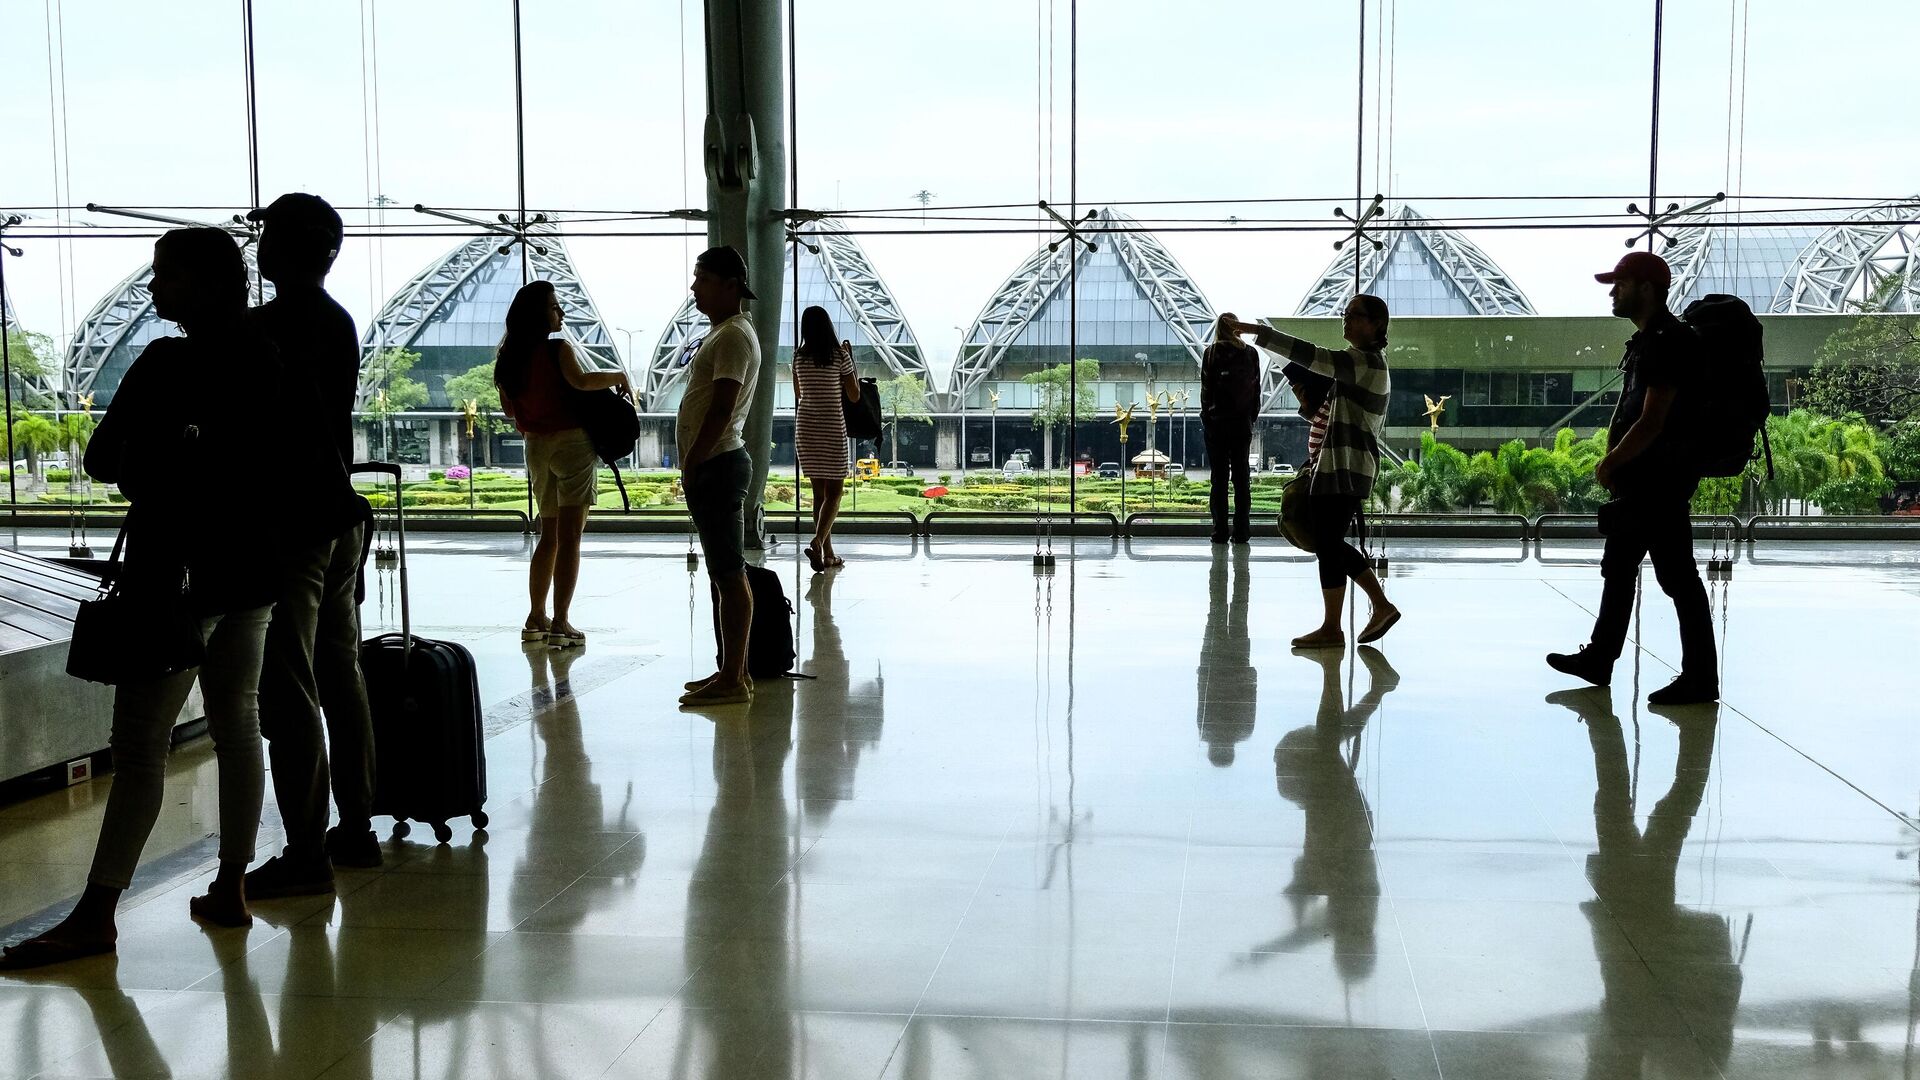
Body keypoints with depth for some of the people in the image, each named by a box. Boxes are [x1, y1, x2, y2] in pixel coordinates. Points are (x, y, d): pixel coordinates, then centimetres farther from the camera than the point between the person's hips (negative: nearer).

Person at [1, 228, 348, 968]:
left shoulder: (168, 364, -14)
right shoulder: (263, 359, 7)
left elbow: (102, 460, -9)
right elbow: (310, 461, 8)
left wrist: (140, 470, 9)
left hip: (179, 573, -8)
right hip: (254, 571, 8)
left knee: (139, 746, -6)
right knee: (237, 728, 11)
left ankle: (95, 915, -3)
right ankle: (230, 890, 17)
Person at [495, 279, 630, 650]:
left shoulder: (509, 357, 9)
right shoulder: (558, 349, -11)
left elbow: (509, 407, 16)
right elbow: (580, 381, -29)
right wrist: (617, 376, -13)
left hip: (536, 448, 7)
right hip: (571, 442, -7)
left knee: (549, 535, 18)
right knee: (569, 536, -5)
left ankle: (536, 619, 20)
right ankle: (560, 624, -9)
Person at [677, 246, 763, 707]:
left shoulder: (733, 336, -14)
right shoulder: (724, 333, 20)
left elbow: (720, 411, -21)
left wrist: (691, 464, -18)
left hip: (717, 465, -11)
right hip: (714, 465, 11)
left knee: (729, 574, -8)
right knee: (726, 574, 12)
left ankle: (733, 680, -5)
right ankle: (733, 671, 18)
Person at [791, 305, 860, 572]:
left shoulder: (799, 357, 3)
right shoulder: (840, 356, -7)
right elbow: (854, 396, 0)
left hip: (805, 428, 4)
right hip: (832, 429, -4)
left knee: (819, 491, 12)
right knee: (834, 492, 1)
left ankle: (828, 553, 13)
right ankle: (818, 541, -22)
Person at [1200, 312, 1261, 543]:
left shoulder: (1212, 353, -5)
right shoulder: (1251, 353, 3)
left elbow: (1206, 389, -5)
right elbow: (1256, 388, 4)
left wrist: (1206, 417, 4)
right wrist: (1252, 418, 11)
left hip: (1217, 422, -2)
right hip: (1243, 423, 2)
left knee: (1219, 478, 1)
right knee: (1241, 477, 6)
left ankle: (1220, 531, -1)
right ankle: (1241, 531, 4)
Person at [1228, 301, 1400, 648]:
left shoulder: (1367, 362, -14)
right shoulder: (1363, 362, 20)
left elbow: (1312, 357, -26)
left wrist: (1256, 331, -28)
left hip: (1344, 469, -11)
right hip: (1335, 467, 11)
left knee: (1327, 545, -4)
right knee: (1329, 544, 15)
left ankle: (1331, 629, 4)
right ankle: (1381, 605, 21)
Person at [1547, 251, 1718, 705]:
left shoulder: (1669, 343, -18)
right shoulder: (1645, 340, 15)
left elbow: (1651, 422, -22)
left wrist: (1609, 464, -11)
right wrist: (1612, 459, 4)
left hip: (1661, 480, -11)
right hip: (1639, 480, 11)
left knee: (1678, 575, -5)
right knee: (1617, 567, 17)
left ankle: (1700, 679, 2)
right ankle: (1599, 659, 29)